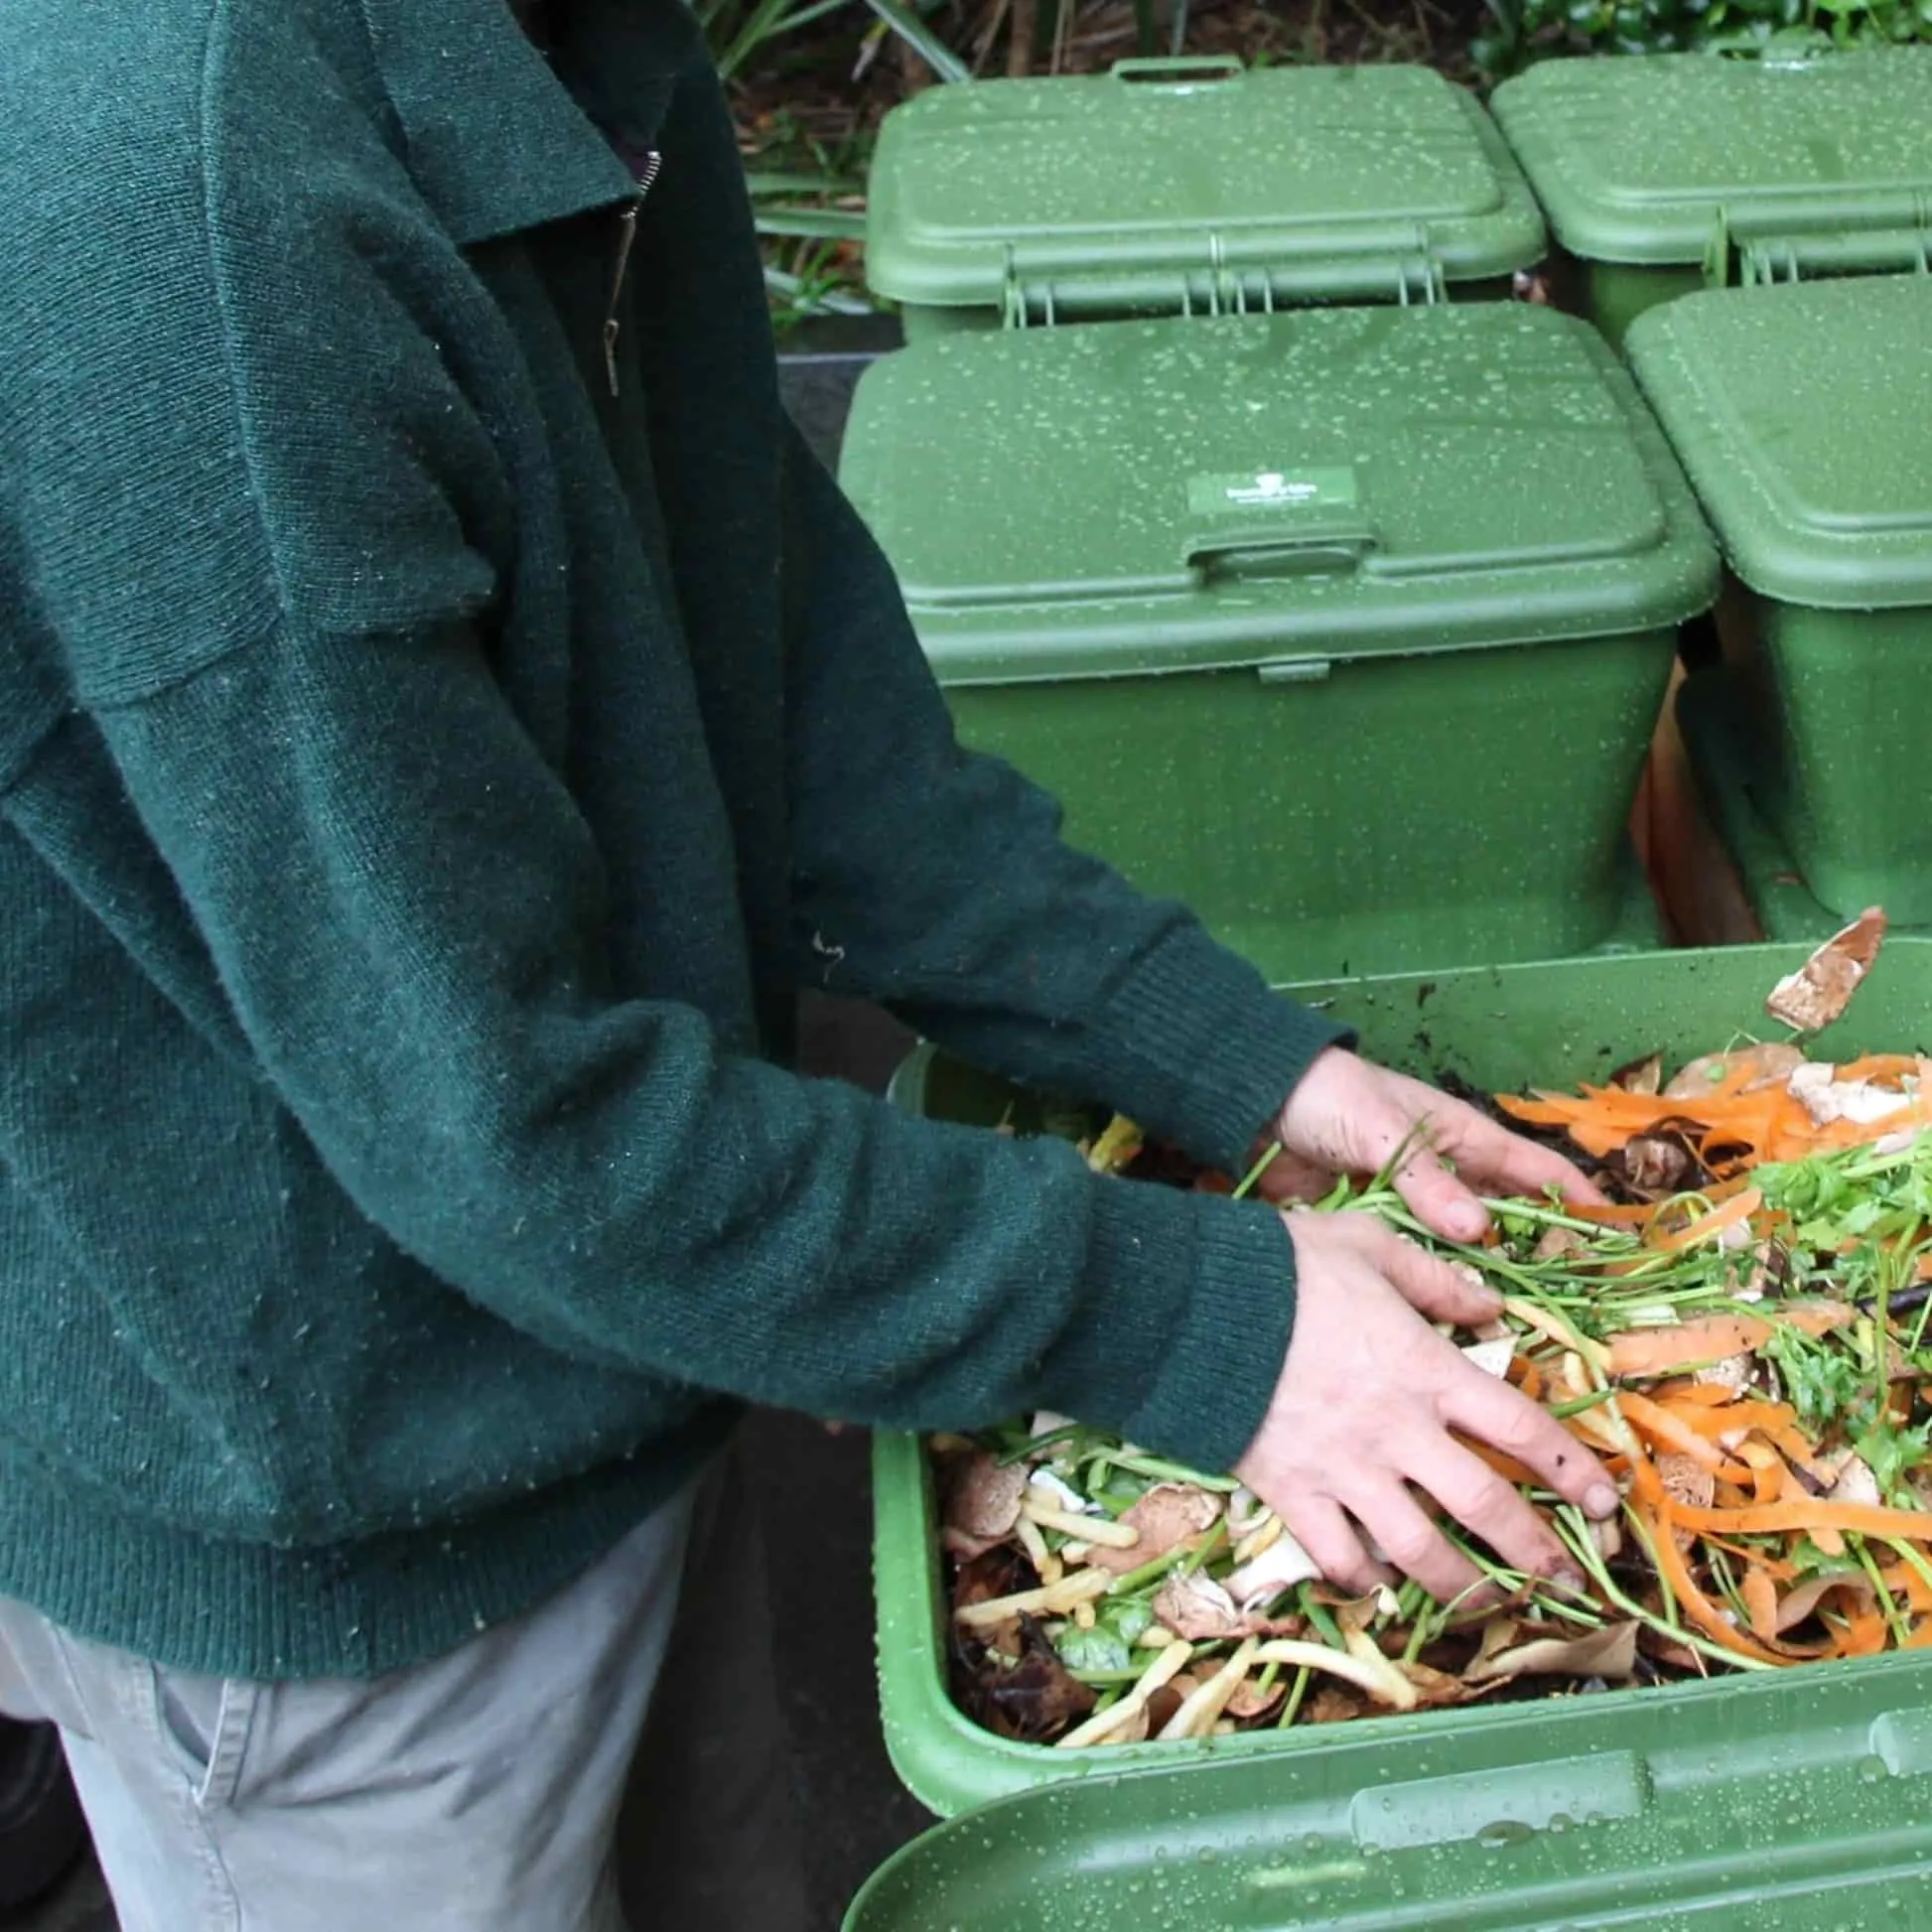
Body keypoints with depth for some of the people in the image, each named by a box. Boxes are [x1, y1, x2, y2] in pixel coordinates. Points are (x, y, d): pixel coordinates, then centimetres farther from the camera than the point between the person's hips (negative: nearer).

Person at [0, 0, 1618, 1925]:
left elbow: (781, 653, 1)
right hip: (304, 1521, -7)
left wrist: (1245, 1058, -5)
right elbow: (492, 1113, -29)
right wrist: (1193, 1318, -22)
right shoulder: (164, 171, -33)